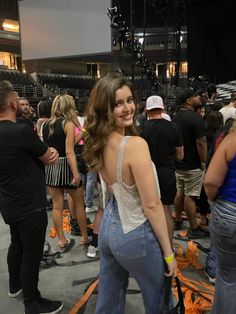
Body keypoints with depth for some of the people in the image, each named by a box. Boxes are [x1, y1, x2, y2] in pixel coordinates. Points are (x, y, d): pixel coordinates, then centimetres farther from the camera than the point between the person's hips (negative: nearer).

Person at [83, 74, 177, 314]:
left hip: (107, 228, 7)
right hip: (135, 234, -7)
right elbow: (151, 205, -22)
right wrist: (168, 252, -12)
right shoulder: (135, 144, -27)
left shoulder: (99, 143, -3)